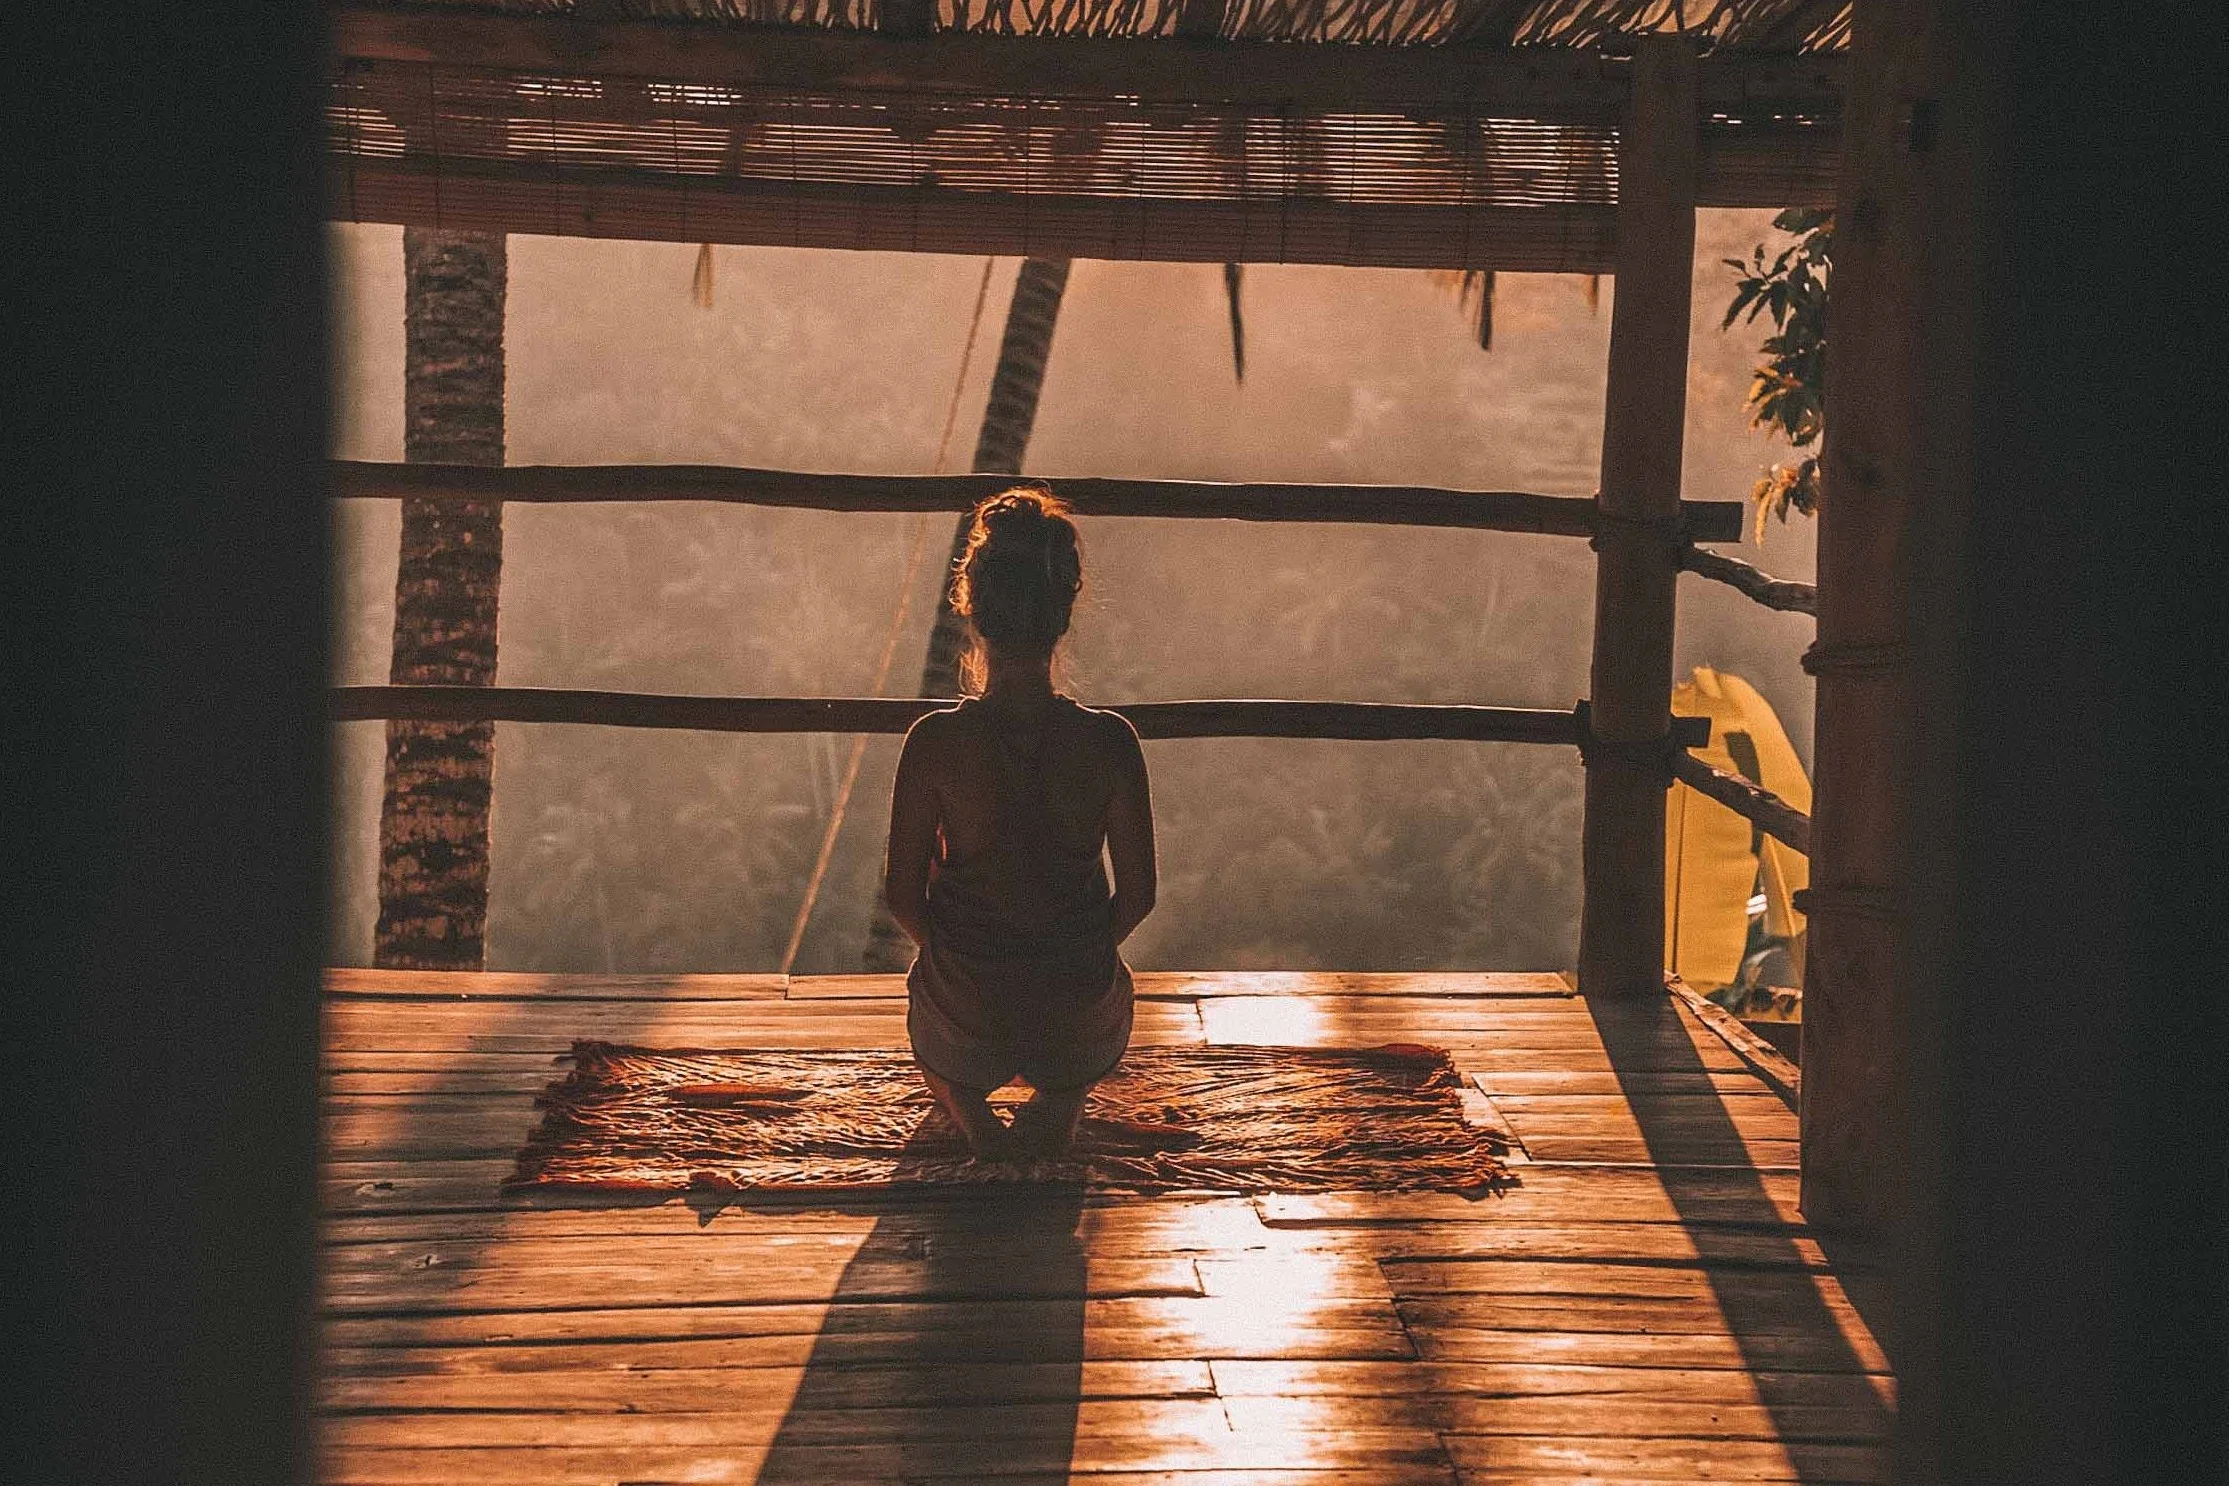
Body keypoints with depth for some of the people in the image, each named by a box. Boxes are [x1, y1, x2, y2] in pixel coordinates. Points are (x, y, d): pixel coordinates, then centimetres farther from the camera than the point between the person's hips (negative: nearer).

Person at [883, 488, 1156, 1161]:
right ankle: (1058, 1102, 14)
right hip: (1080, 1016, 1)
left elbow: (903, 894, -9)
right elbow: (1138, 894, -8)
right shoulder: (1110, 742, -19)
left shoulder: (935, 743, -20)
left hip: (964, 1004, 0)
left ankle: (970, 1110, 11)